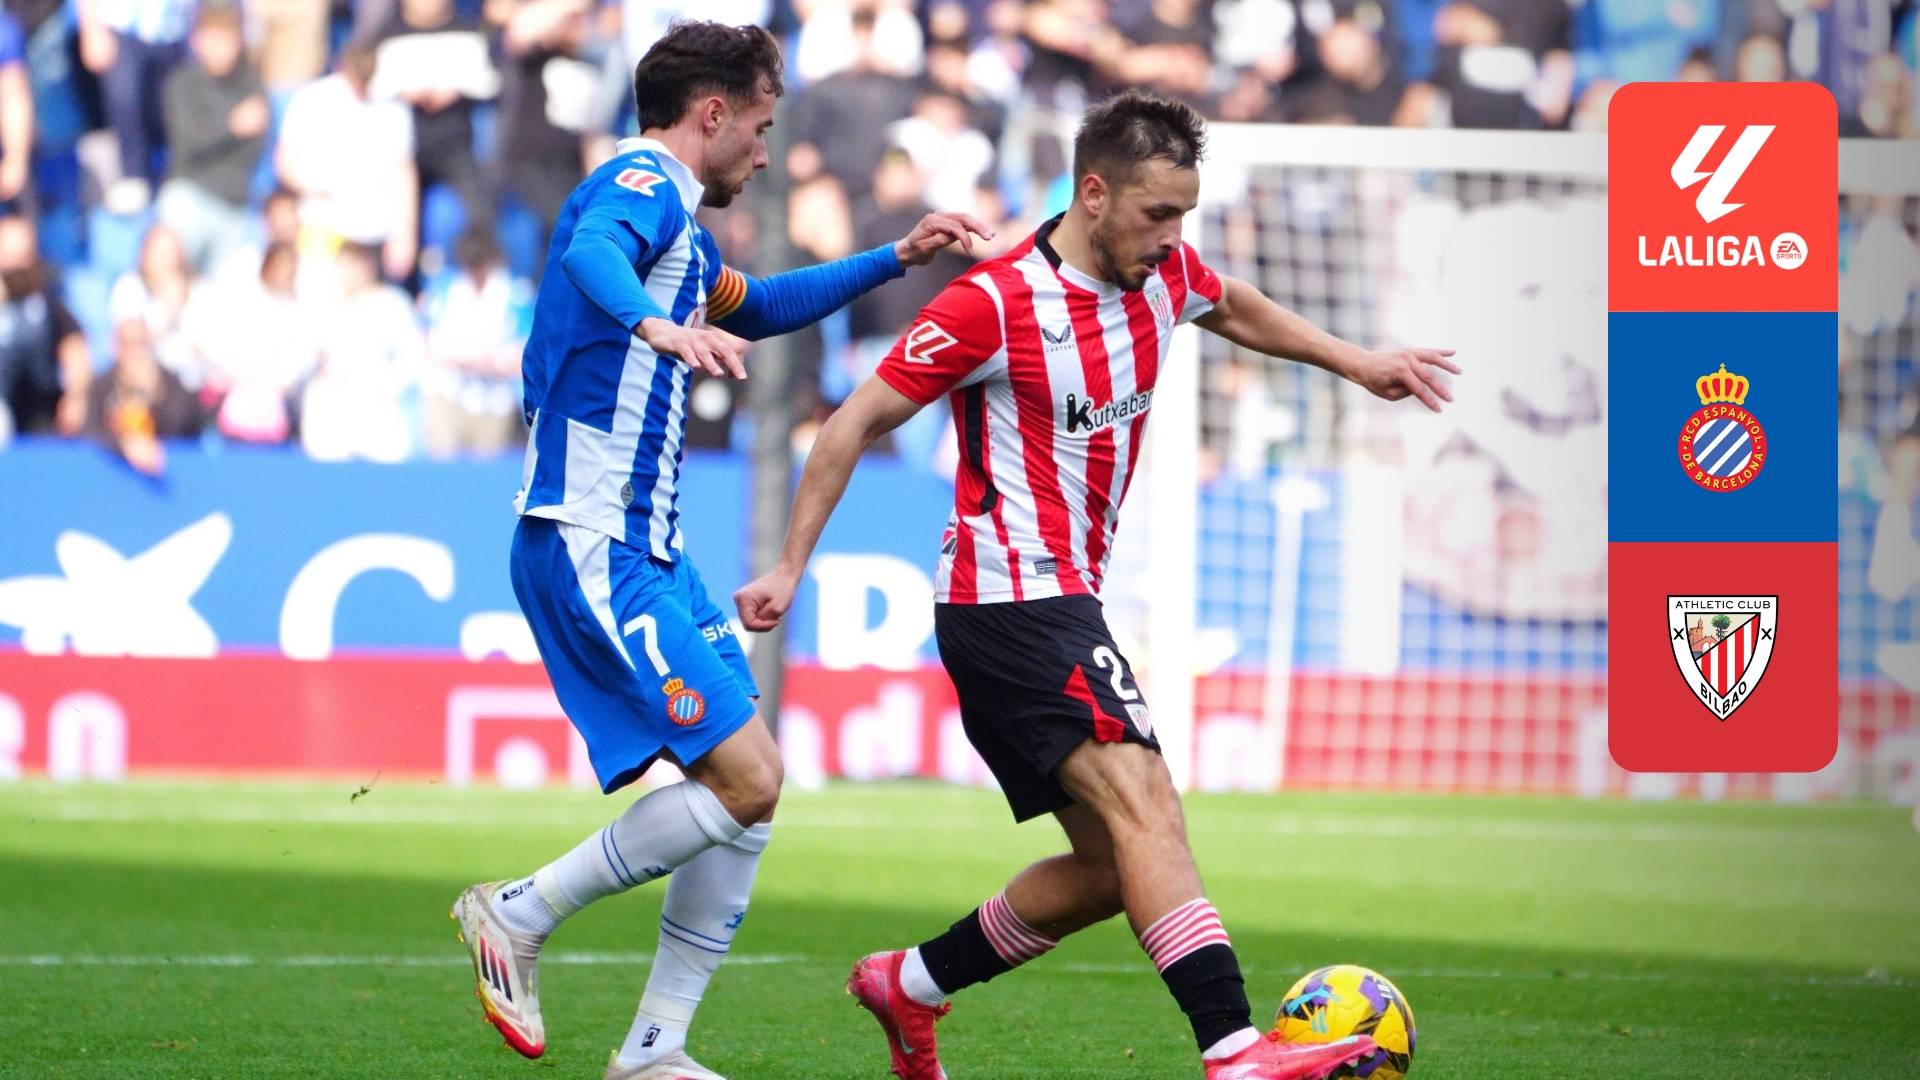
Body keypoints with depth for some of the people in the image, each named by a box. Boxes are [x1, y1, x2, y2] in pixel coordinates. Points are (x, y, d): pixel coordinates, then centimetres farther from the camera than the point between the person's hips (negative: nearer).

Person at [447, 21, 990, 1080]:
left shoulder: (676, 221, 23)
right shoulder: (638, 184, -9)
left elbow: (752, 307, 44)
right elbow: (592, 252, -34)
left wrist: (895, 259, 40)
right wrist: (656, 324, -54)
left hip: (648, 550, 10)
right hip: (591, 547, -10)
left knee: (748, 788, 6)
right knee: (744, 776, -15)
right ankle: (518, 915, -3)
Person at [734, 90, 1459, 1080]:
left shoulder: (1162, 275, 6)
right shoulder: (991, 305, -16)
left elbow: (1235, 310, 31)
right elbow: (856, 423, -8)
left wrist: (1356, 363, 26)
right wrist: (790, 569, -8)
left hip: (1062, 606, 9)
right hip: (1010, 599, -9)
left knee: (1109, 869, 9)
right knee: (1145, 804, -24)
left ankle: (908, 987, 24)